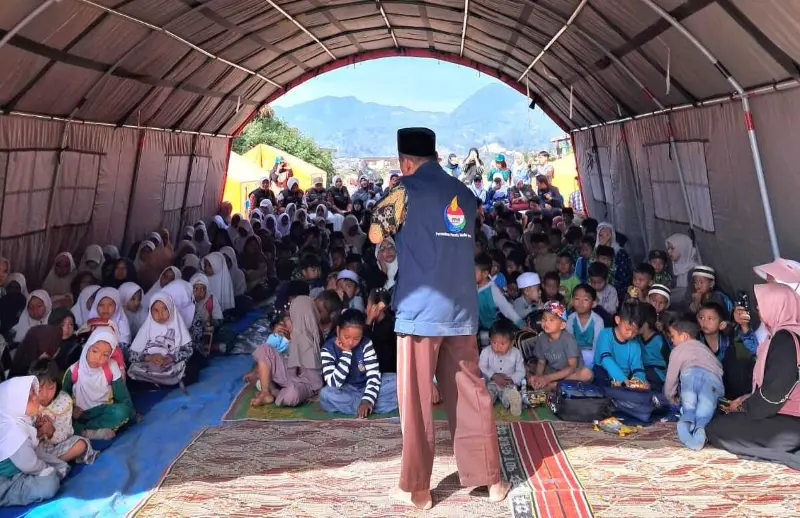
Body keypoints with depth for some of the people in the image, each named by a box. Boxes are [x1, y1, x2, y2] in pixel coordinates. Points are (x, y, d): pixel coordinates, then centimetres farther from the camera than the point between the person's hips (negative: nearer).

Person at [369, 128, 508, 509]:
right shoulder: (463, 194, 14)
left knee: (416, 400, 4)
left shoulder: (408, 190, -4)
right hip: (461, 308, 6)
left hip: (420, 309, -5)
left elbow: (375, 235, 3)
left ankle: (416, 488, 14)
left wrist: (390, 200, 19)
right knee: (471, 395, 13)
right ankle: (489, 478, 21)